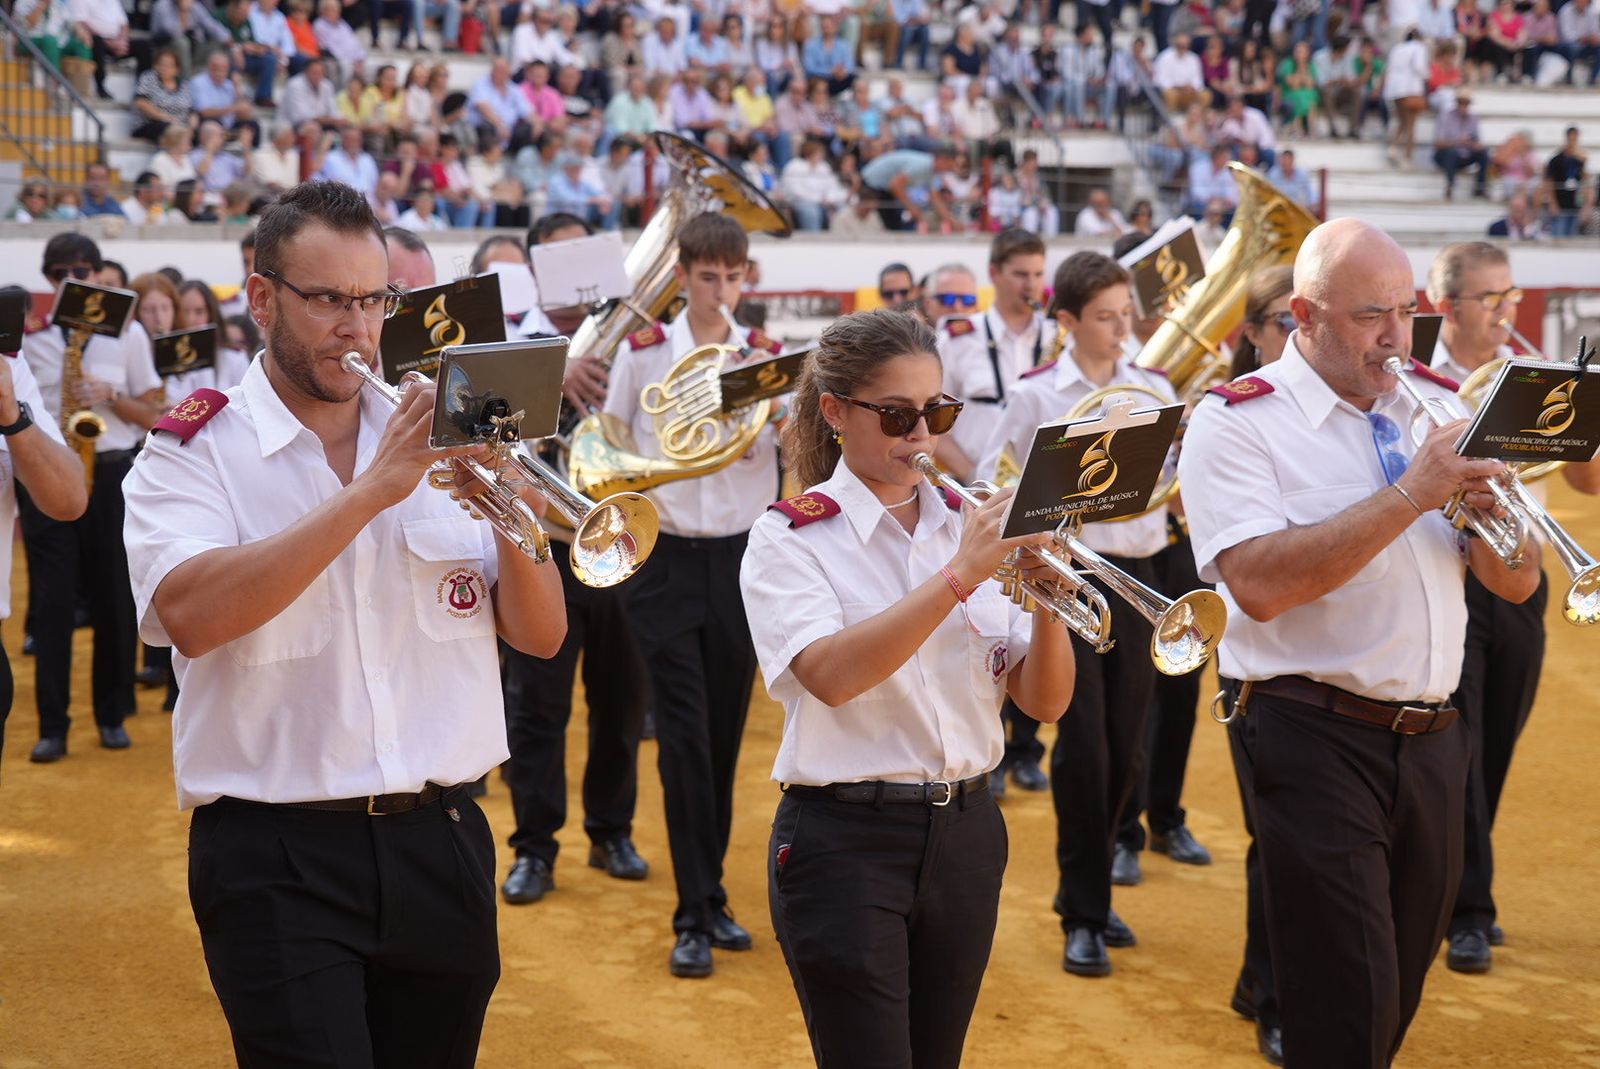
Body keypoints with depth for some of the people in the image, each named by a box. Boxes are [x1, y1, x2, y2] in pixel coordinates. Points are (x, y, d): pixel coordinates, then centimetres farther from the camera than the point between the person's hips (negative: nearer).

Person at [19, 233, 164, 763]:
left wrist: (109, 396, -12)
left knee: (113, 600, 4)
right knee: (51, 601, -4)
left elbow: (150, 415, 6)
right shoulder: (30, 333, 5)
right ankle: (52, 726, -1)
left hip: (111, 475, 0)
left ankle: (112, 716, 17)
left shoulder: (128, 333, 5)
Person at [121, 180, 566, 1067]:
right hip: (278, 859, -4)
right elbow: (191, 616, -22)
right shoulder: (190, 454, -2)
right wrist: (371, 491, -23)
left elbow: (539, 636, 7)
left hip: (441, 842, 4)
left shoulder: (436, 437, 9)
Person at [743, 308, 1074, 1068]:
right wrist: (958, 578, -27)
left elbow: (1044, 701, 1)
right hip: (847, 840, -5)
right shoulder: (790, 538, -5)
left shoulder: (967, 528, 7)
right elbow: (830, 675, -24)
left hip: (965, 833, 5)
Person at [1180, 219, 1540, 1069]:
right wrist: (1411, 494, -23)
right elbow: (1260, 584, -23)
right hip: (1316, 736, -6)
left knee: (1397, 1000, 17)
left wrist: (1492, 513, -13)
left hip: (1432, 738, 6)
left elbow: (1515, 583, 9)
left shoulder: (1442, 407, 9)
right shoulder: (1237, 421, -8)